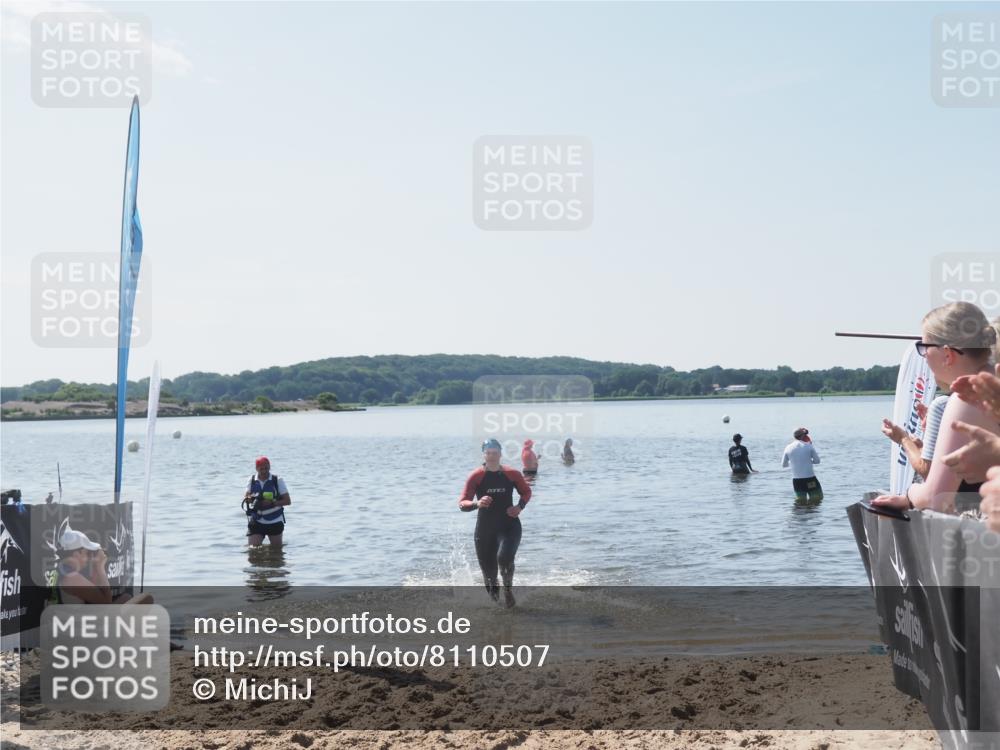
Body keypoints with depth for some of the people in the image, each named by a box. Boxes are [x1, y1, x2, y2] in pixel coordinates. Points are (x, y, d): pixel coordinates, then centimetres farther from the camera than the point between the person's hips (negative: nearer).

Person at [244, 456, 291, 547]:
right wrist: (251, 498, -18)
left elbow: (288, 501, -8)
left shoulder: (278, 481, -8)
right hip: (256, 522, 1)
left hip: (274, 522, -1)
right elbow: (246, 498, 6)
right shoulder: (252, 480, 0)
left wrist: (272, 503, -23)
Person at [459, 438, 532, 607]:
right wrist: (476, 503, -33)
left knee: (504, 557, -28)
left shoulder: (512, 474, -3)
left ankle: (508, 589, 1)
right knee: (489, 572, 6)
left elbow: (526, 492, 15)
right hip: (485, 529, 1)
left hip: (509, 526, -1)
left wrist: (520, 506, -5)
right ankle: (494, 596, 40)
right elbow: (462, 503, -12)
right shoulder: (476, 476, -7)